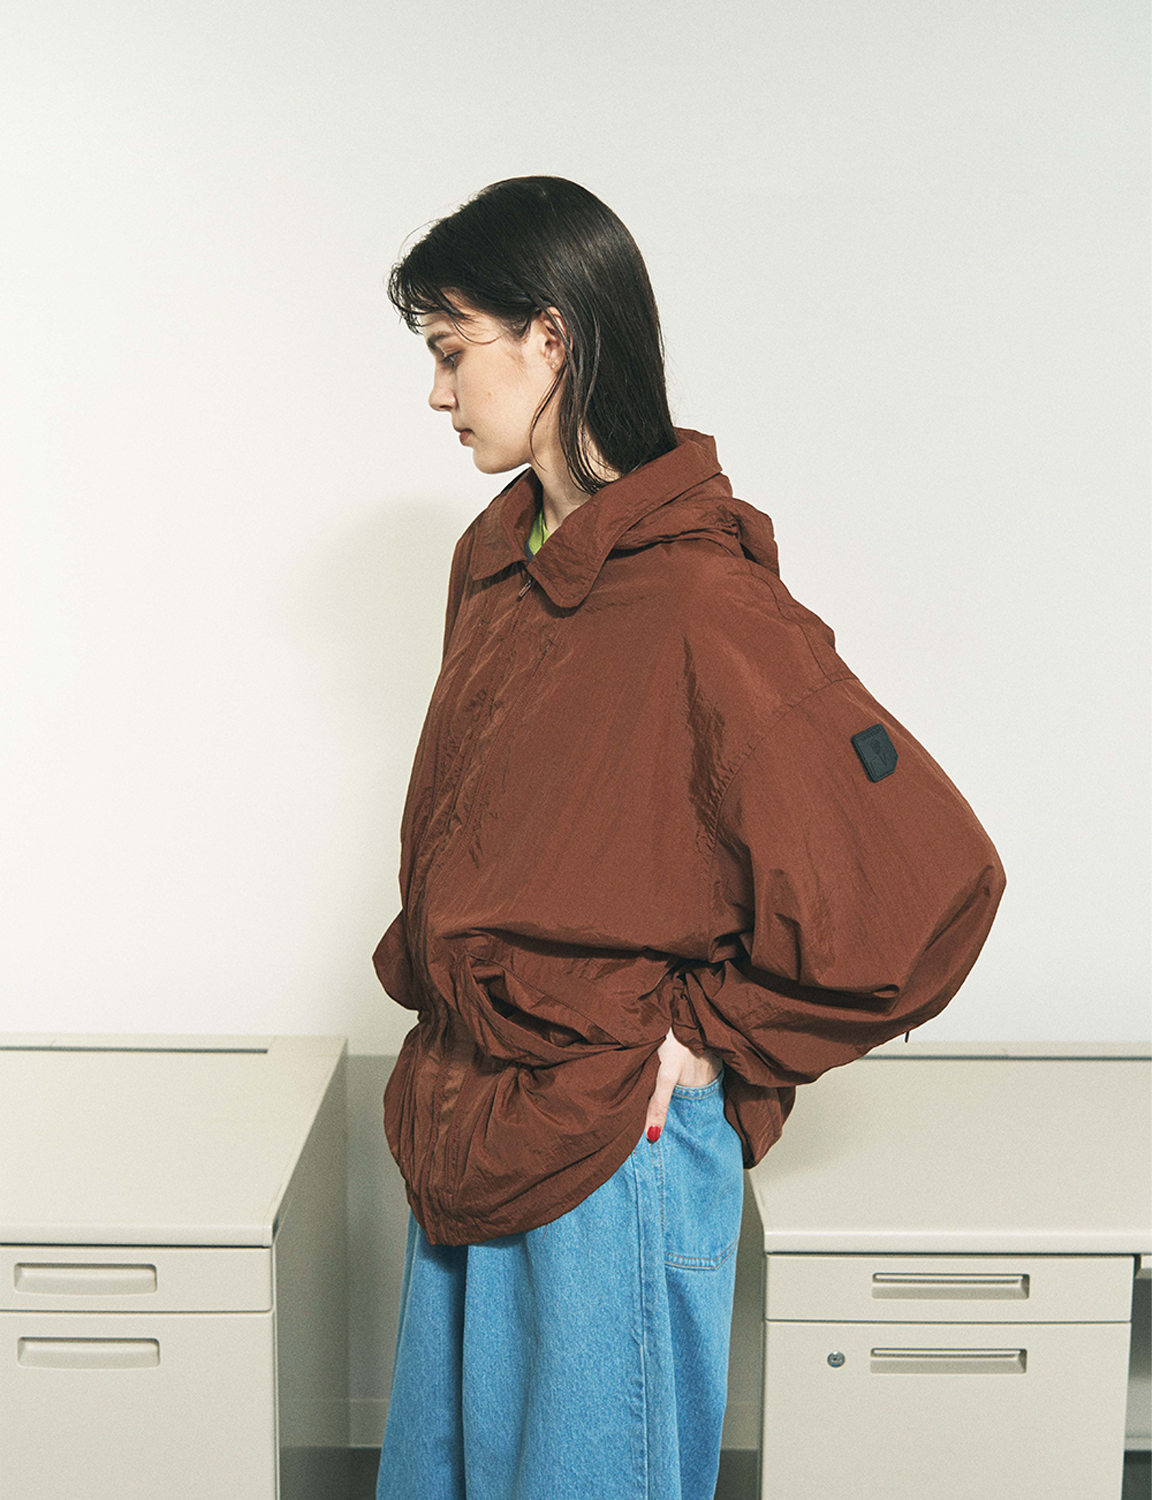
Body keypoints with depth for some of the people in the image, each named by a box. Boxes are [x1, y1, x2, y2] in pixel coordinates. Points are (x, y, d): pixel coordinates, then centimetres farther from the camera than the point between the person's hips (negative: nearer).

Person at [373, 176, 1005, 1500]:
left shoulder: (701, 605, -23)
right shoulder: (495, 559, 4)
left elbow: (924, 880, -23)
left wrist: (714, 1034, -14)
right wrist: (431, 972, 10)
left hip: (611, 1151, -8)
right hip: (462, 1123, 8)